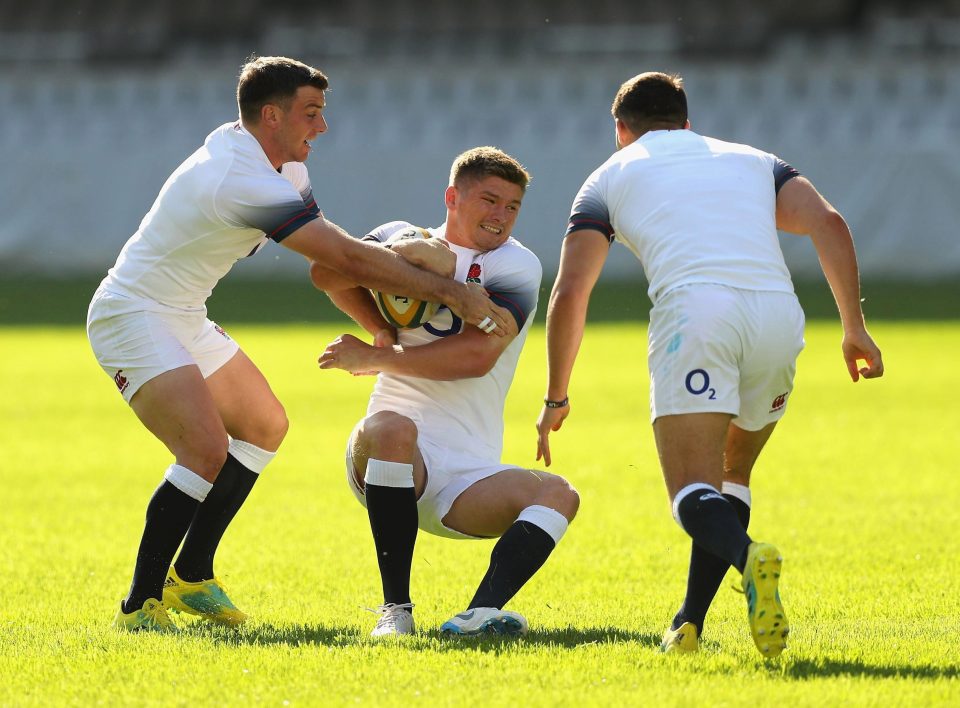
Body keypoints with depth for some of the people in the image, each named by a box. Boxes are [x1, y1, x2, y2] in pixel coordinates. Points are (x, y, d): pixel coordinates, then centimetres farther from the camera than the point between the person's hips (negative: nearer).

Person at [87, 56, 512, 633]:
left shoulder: (282, 167, 5)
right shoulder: (246, 182, -28)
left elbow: (332, 254, 12)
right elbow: (349, 259, -29)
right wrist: (449, 292, -24)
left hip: (184, 322, 11)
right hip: (134, 319, -11)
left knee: (264, 426, 17)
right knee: (206, 450, -23)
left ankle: (191, 577, 24)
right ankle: (140, 606, -14)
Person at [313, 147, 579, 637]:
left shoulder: (516, 267, 2)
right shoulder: (407, 239, 10)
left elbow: (475, 355, -12)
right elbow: (327, 271, -6)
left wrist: (374, 358, -10)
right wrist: (382, 330, -16)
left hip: (467, 478, 1)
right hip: (392, 459, -1)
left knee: (558, 495, -23)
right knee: (392, 427, -35)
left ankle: (479, 614, -41)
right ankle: (394, 606, -28)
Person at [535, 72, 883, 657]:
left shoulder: (612, 176, 24)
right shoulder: (751, 160, 31)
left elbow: (569, 293, 13)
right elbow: (829, 223, 12)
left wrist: (556, 399, 22)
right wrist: (855, 327, 10)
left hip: (693, 307, -3)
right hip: (778, 312, 3)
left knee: (695, 494, -8)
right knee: (731, 477, 23)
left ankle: (747, 555, -41)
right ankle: (690, 626, 12)